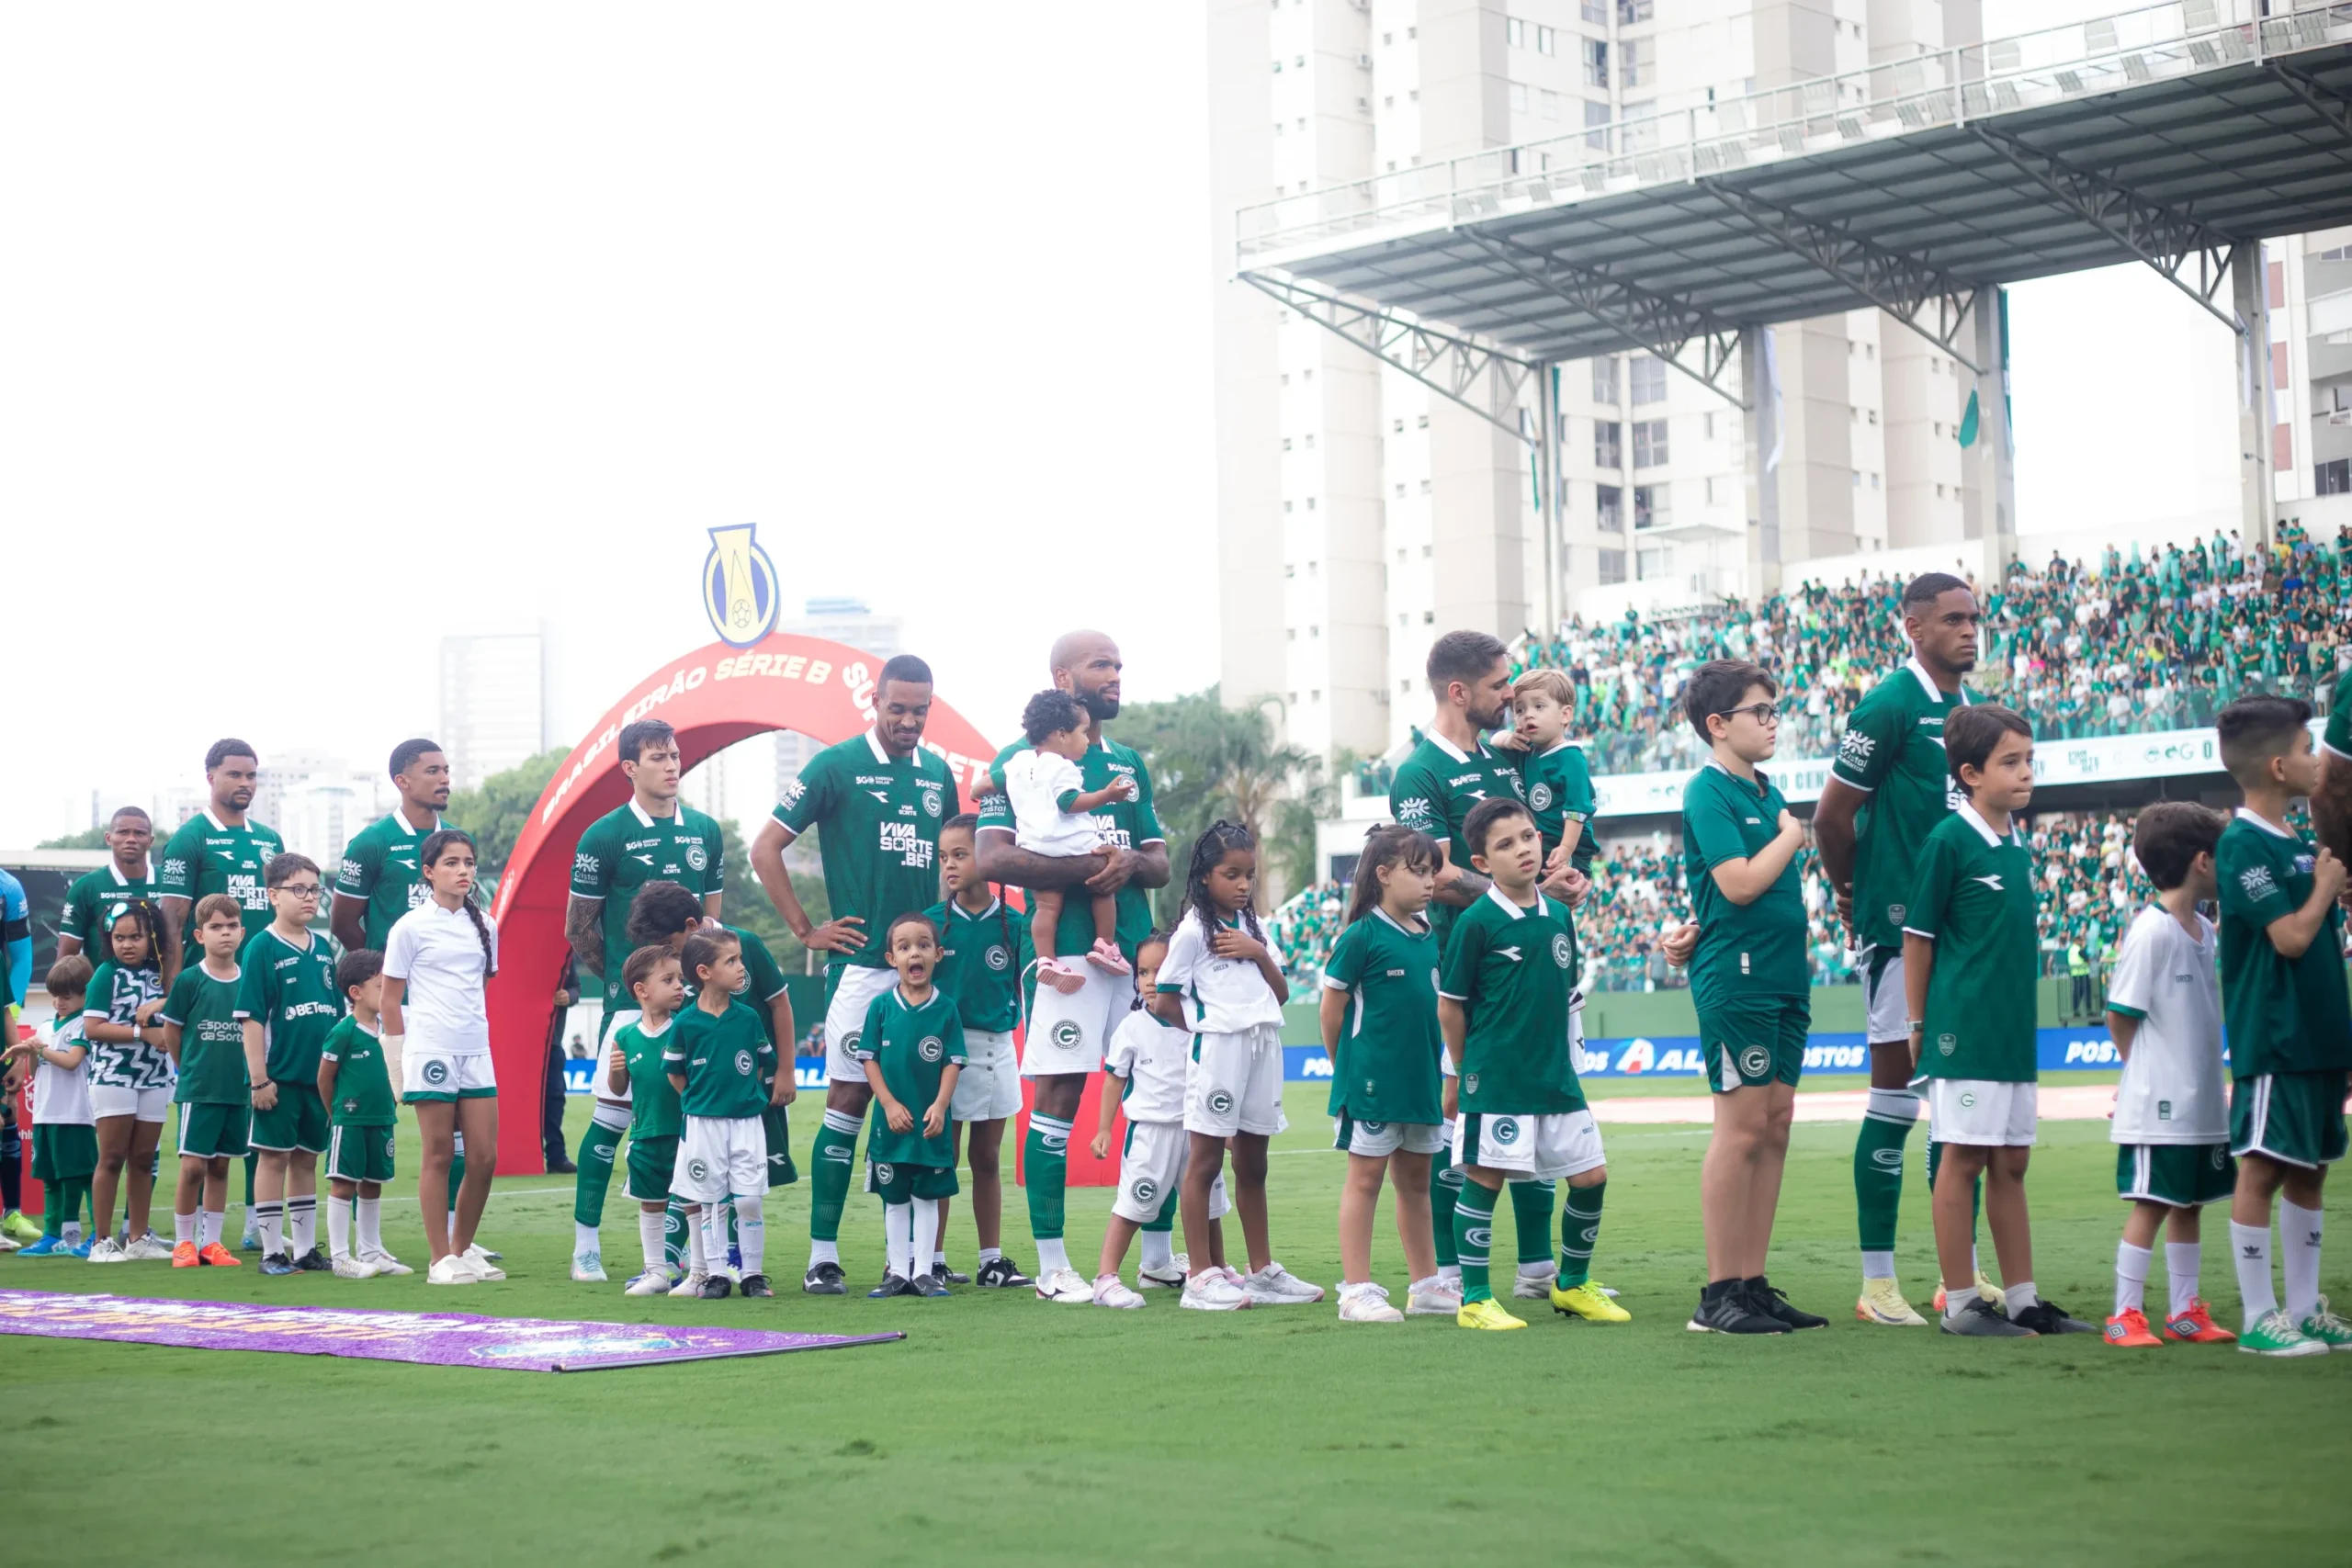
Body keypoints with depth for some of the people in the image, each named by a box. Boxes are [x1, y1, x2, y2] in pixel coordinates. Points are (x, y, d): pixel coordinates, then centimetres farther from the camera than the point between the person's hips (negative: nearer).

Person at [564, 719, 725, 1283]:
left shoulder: (704, 830, 10)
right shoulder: (606, 835, -4)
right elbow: (577, 928, 2)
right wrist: (621, 975, 8)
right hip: (631, 1003, -4)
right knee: (612, 1117, -4)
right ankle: (586, 1245, 5)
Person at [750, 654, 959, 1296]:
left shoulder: (938, 773, 13)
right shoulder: (837, 767, -3)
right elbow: (766, 847, -1)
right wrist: (807, 930, -3)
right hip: (860, 963, -5)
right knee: (849, 1098, -7)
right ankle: (823, 1257, -3)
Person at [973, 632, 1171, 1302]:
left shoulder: (1129, 763, 19)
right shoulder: (1019, 760, -1)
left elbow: (1161, 862, 18)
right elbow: (992, 857, -12)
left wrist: (1131, 861, -6)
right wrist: (1084, 869, -19)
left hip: (1137, 950, 6)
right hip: (1067, 951, -6)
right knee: (1059, 1096, -6)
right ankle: (1052, 1265, -1)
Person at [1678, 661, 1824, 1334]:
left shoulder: (1767, 791, 16)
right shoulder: (1709, 792, -9)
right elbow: (1739, 882, -19)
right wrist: (1792, 835, -6)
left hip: (1783, 976, 8)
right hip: (1736, 977, -8)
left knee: (1775, 1127, 8)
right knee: (1742, 1127, -7)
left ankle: (1753, 1284, 13)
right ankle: (1718, 1295, -2)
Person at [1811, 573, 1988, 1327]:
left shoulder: (1973, 708, 12)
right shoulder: (1889, 706, -13)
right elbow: (1831, 817, -10)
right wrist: (1853, 894, 2)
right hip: (1900, 925, -8)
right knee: (1894, 1098, -4)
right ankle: (1876, 1284, 2)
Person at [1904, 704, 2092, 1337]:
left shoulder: (2019, 843, 11)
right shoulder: (1948, 841, -10)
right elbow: (1917, 937, -8)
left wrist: (2017, 1014, 16)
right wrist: (1919, 1027, -7)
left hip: (2014, 1031, 7)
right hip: (1963, 1032, -7)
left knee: (2011, 1162, 12)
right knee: (1963, 1158, -2)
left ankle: (2022, 1300, 18)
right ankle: (1960, 1304, 4)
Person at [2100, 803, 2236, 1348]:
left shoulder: (2204, 931, 11)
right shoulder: (2151, 931, -15)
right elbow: (2119, 1017, -13)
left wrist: (2208, 1082, 11)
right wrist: (2154, 1075, -5)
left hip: (2201, 1102, 8)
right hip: (2159, 1104, -8)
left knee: (2189, 1203, 13)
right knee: (2151, 1204, -5)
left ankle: (2185, 1311, 20)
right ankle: (2125, 1314, 1)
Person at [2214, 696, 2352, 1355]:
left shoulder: (2295, 843, 14)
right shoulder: (2243, 845, -13)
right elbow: (2291, 936, -19)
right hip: (2272, 1040, -9)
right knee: (2262, 1169, -5)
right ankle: (2259, 1318, 0)